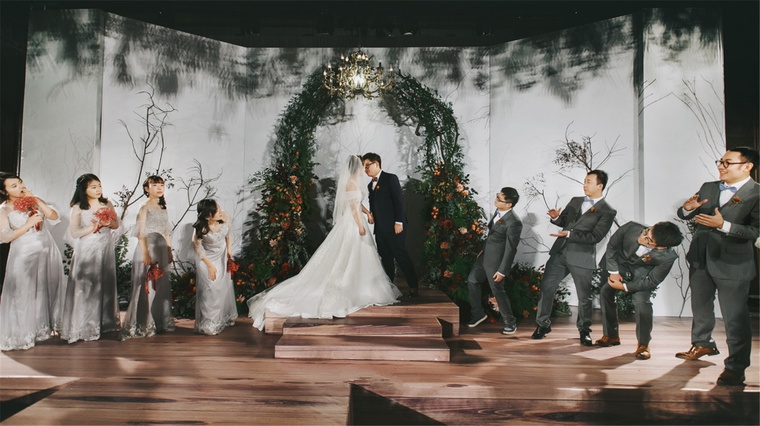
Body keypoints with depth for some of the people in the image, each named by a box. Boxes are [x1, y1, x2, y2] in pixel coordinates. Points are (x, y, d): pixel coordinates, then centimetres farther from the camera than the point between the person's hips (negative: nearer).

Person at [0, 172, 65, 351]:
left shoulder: (34, 201, 8)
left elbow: (54, 216, -3)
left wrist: (35, 199, -8)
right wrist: (28, 224, -16)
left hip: (47, 251, 4)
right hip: (25, 255, -4)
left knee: (49, 289, 11)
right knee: (24, 294, 2)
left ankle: (46, 326, 27)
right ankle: (24, 334, 15)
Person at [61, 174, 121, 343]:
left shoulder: (107, 204, 6)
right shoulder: (78, 208, -6)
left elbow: (116, 224, 10)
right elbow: (74, 232, -11)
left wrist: (108, 223, -11)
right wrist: (94, 226, -17)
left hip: (106, 249, 4)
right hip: (87, 251, -4)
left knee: (106, 285, 9)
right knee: (86, 286, -2)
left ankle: (105, 322, 20)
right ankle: (85, 327, 5)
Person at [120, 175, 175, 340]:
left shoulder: (163, 208, 14)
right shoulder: (145, 208, -6)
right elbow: (141, 233, -12)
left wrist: (170, 251, 14)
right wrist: (145, 253, -19)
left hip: (161, 250, 7)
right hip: (148, 248, -7)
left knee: (162, 286, 10)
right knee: (146, 287, -4)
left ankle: (160, 322, 20)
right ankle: (143, 325, 3)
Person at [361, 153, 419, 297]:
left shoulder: (390, 178, -4)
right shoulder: (370, 185, 18)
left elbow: (399, 200, -11)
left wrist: (399, 222, -17)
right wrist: (370, 214, 0)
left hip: (393, 226, -7)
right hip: (380, 228, 7)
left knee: (401, 255, -6)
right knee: (385, 258, 9)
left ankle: (413, 286, 2)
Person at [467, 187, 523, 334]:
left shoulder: (514, 223, -27)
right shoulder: (498, 211, -1)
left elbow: (511, 250, -22)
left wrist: (502, 271, -18)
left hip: (496, 260, -9)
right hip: (486, 255, 9)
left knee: (497, 290, 4)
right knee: (472, 280, 15)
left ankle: (510, 322, 24)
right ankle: (478, 313, 32)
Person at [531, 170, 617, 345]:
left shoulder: (607, 212, -5)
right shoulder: (575, 201, 13)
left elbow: (595, 237, -14)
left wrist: (570, 234, -21)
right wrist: (556, 217, -3)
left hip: (582, 257, -5)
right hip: (560, 252, 5)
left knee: (584, 296, 6)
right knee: (546, 287, 3)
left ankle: (584, 331, 26)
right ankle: (543, 324, 16)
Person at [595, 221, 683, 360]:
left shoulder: (668, 257, -36)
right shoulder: (631, 228, -34)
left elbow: (653, 281, -21)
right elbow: (612, 246, -13)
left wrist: (625, 287, -21)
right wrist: (613, 271, -13)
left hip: (641, 274, -3)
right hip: (618, 263, 3)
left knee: (642, 302, -21)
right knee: (605, 293, 4)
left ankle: (643, 344, 3)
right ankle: (611, 335, 25)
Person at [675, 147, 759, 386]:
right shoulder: (708, 188, 7)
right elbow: (685, 216, 10)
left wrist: (723, 225, -31)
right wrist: (688, 208, -12)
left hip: (732, 264, -6)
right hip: (701, 260, 7)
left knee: (735, 317, 0)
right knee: (700, 307, 21)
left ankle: (736, 367, 10)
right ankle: (703, 344, 42)